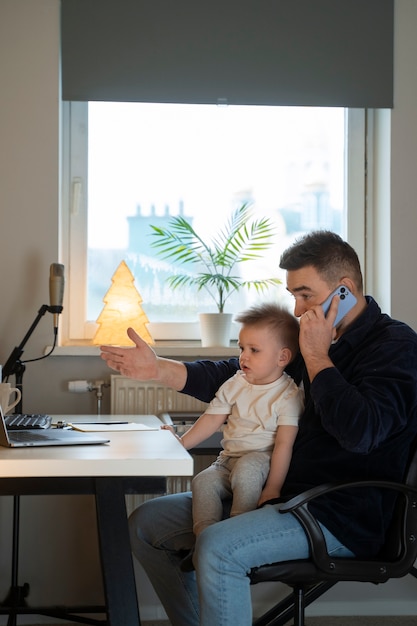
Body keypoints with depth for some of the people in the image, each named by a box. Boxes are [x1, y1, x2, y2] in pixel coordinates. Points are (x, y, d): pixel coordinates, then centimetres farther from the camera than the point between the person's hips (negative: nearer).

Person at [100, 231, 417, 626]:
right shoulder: (311, 339, 12)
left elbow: (360, 433, -27)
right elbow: (232, 378, 17)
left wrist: (316, 356, -17)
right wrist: (157, 368, 6)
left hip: (340, 516, -9)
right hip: (280, 496, 9)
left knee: (217, 547, -33)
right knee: (146, 523, 6)